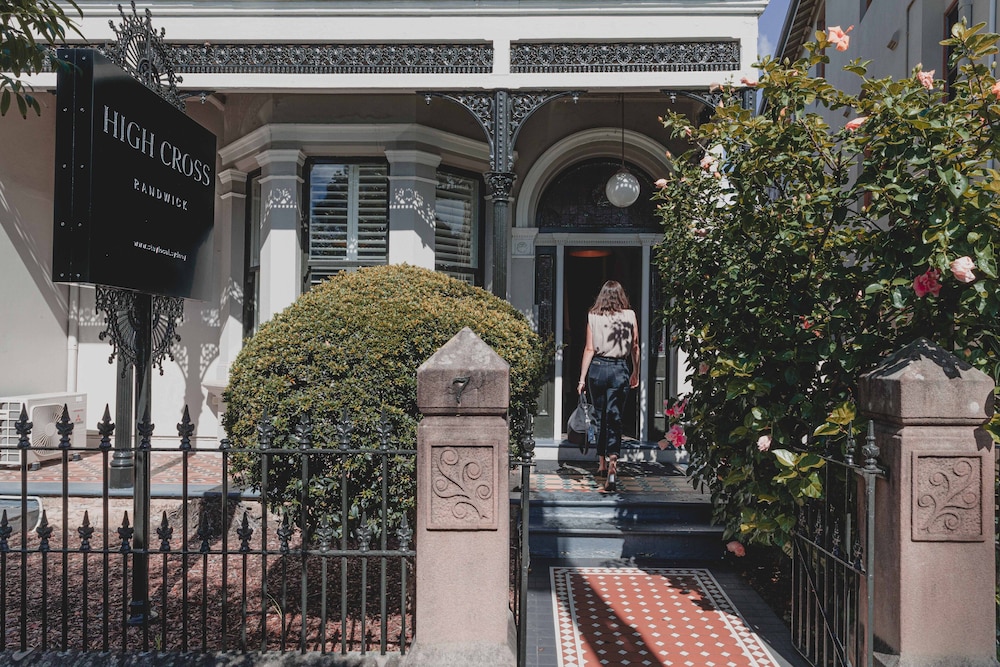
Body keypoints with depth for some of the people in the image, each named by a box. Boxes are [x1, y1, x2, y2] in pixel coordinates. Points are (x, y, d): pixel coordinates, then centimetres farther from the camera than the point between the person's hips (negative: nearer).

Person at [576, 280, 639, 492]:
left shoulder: (593, 316, -1)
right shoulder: (630, 315, 1)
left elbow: (589, 349, -3)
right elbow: (635, 347, 7)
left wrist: (582, 378, 1)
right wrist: (636, 373, 19)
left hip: (597, 368, 0)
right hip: (620, 370, 0)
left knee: (599, 416, 15)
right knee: (614, 418, 1)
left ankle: (602, 463, 26)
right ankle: (612, 462, -17)